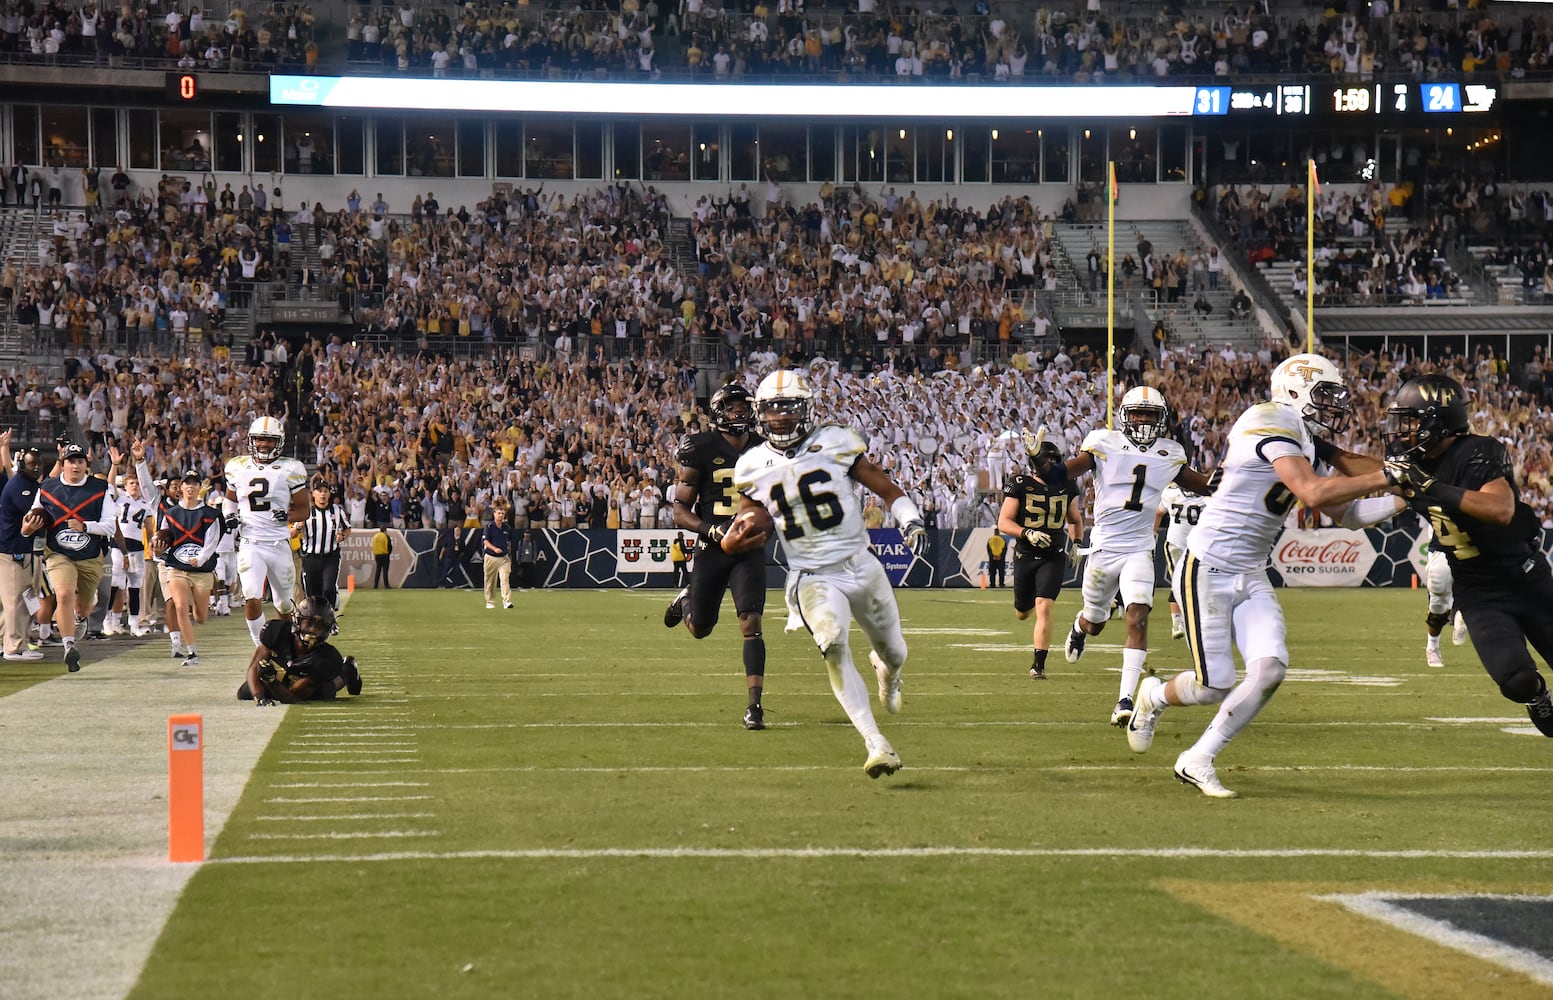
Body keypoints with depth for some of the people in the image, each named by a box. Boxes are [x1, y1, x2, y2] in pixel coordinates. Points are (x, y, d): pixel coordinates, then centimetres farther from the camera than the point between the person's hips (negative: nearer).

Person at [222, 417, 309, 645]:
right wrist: (229, 515, 3)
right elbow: (230, 498, 24)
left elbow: (303, 510, 4)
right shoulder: (238, 468, 6)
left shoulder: (290, 470, -1)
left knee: (284, 605, 11)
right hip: (250, 545, 0)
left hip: (279, 545, 0)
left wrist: (288, 516, -17)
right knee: (252, 598, -18)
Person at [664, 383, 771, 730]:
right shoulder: (702, 450, -8)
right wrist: (711, 530, -24)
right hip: (712, 549, -1)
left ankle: (754, 703, -13)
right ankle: (686, 600, 48)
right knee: (700, 629, 11)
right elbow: (680, 512, -8)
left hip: (749, 549, 1)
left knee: (751, 624, -14)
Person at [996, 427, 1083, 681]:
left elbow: (1075, 519, 21)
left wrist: (1078, 541, 6)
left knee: (1043, 609, -14)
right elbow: (1004, 522, -10)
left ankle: (1038, 664, -10)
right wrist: (1027, 533, -25)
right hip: (1025, 556, 0)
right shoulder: (1020, 485, -7)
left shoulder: (1065, 485, 3)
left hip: (1054, 557, 0)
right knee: (1022, 612, 13)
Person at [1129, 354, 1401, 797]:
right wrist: (1383, 477, -23)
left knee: (1269, 669, -10)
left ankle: (1197, 761, 4)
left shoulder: (1309, 444, 11)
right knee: (1215, 686, -5)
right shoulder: (1272, 423, -17)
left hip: (1251, 577, 8)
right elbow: (1314, 494, -26)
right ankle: (1155, 695, 30)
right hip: (1207, 569, -8)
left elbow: (1347, 514, 13)